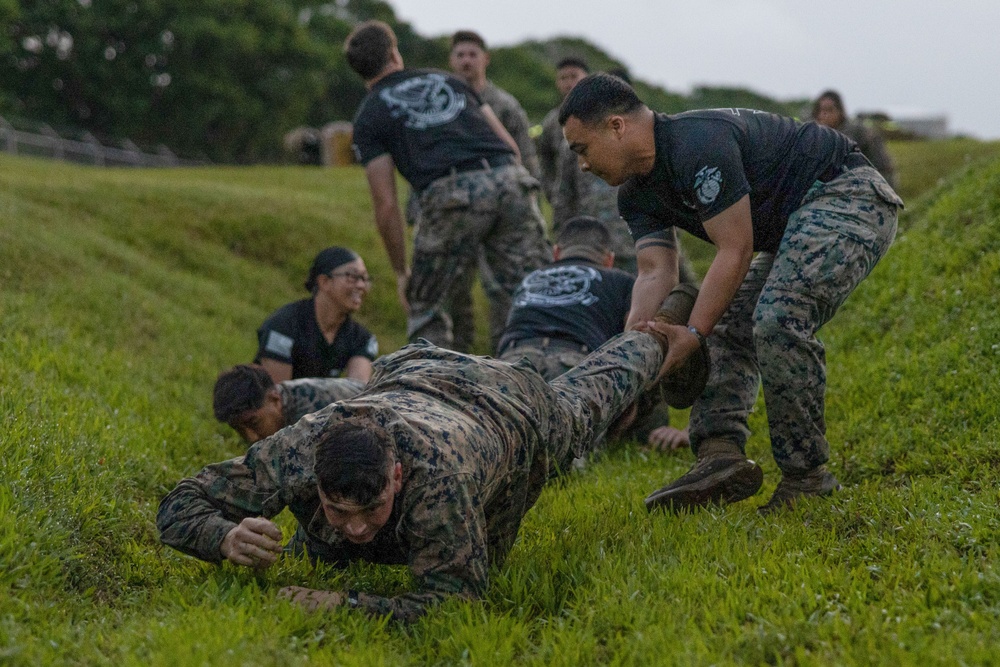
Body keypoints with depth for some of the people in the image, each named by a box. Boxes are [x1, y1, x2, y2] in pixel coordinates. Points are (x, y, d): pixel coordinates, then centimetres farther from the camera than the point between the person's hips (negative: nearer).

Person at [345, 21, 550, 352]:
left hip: (452, 194, -3)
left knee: (424, 311, 15)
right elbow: (509, 144, 23)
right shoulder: (445, 79, 29)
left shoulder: (368, 116, 17)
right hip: (511, 179, 3)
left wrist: (400, 272, 17)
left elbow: (386, 205, 10)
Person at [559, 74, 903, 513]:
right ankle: (721, 455, -13)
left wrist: (693, 333, -27)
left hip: (848, 196, -11)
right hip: (794, 228, 11)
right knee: (726, 329, 2)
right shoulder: (637, 192, 5)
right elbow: (656, 270, -4)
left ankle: (807, 476, -17)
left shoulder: (698, 144, -25)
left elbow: (735, 251, -25)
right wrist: (634, 337, -22)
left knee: (778, 321, -26)